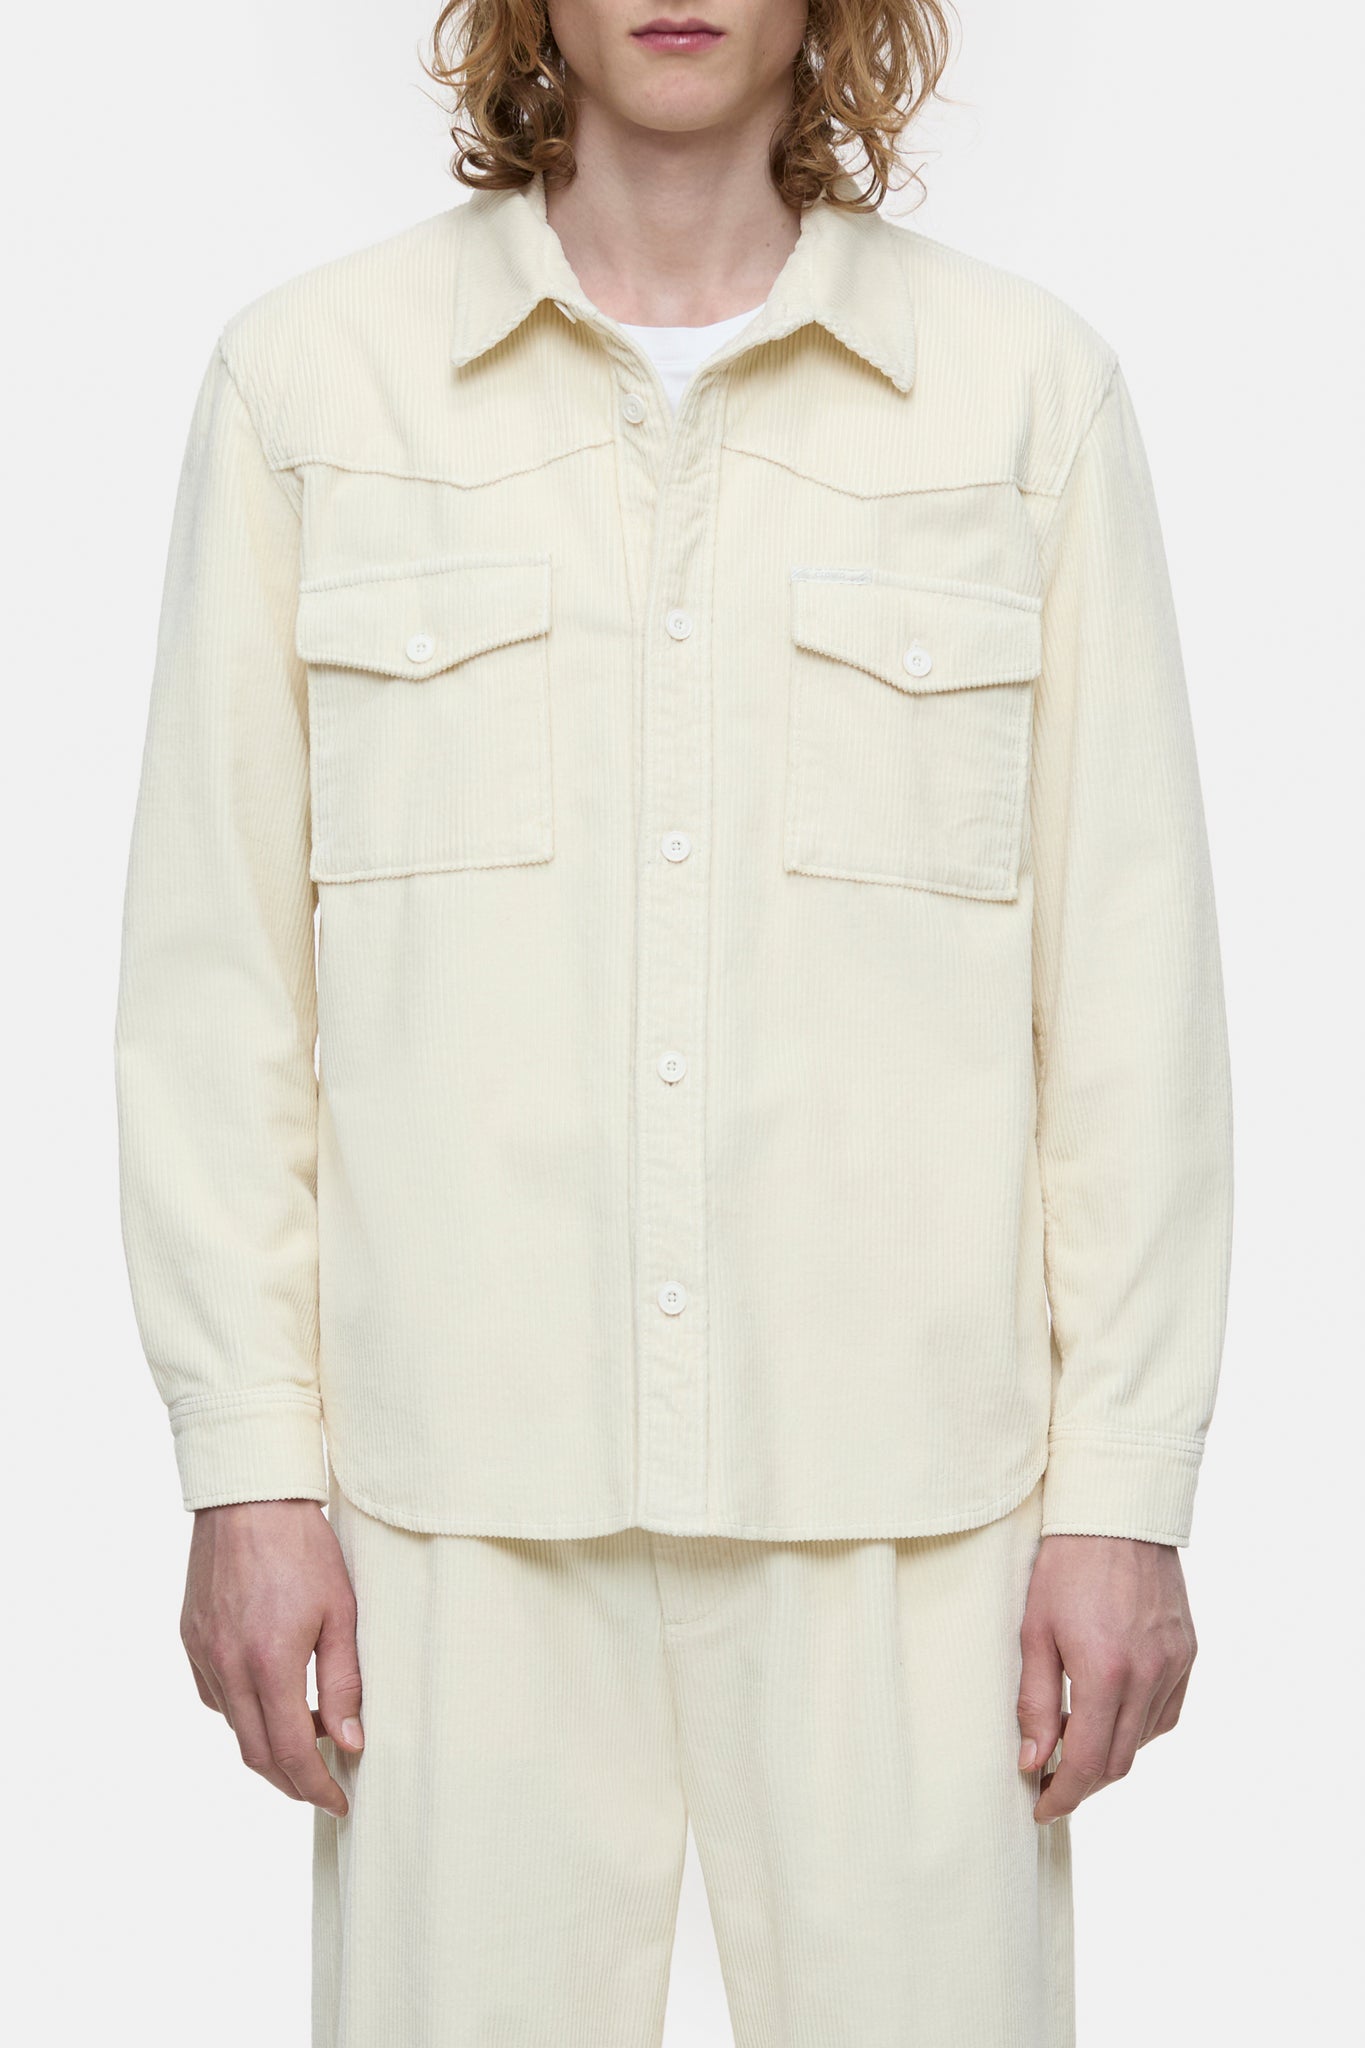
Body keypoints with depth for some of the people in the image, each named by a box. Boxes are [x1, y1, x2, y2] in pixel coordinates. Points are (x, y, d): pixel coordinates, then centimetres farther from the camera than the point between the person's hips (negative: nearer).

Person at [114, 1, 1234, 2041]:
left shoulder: (1028, 384, 5)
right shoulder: (311, 377, 5)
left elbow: (1135, 976, 3)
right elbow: (210, 971, 4)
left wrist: (1127, 1490, -1)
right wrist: (248, 1467, -1)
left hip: (902, 1491, 0)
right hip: (461, 1497, 0)